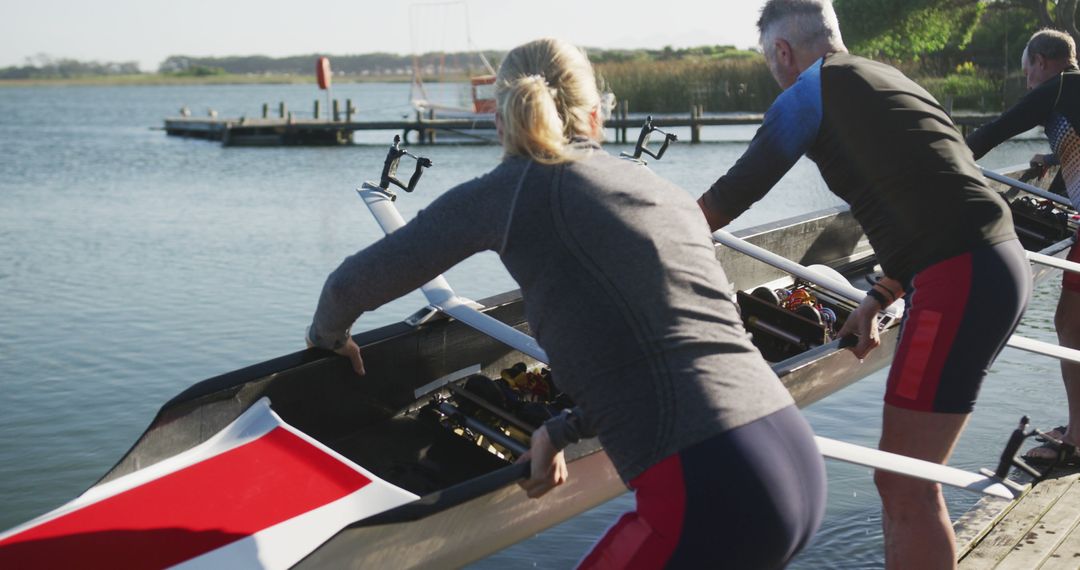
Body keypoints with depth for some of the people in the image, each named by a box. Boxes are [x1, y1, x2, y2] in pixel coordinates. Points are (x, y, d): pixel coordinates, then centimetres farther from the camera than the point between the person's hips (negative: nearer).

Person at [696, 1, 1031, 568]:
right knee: (908, 476, 18)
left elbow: (735, 191, 3)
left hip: (961, 280, -10)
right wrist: (878, 299, 29)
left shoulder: (812, 90, -2)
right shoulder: (886, 79, 24)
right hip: (999, 264, 10)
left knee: (904, 487, -5)